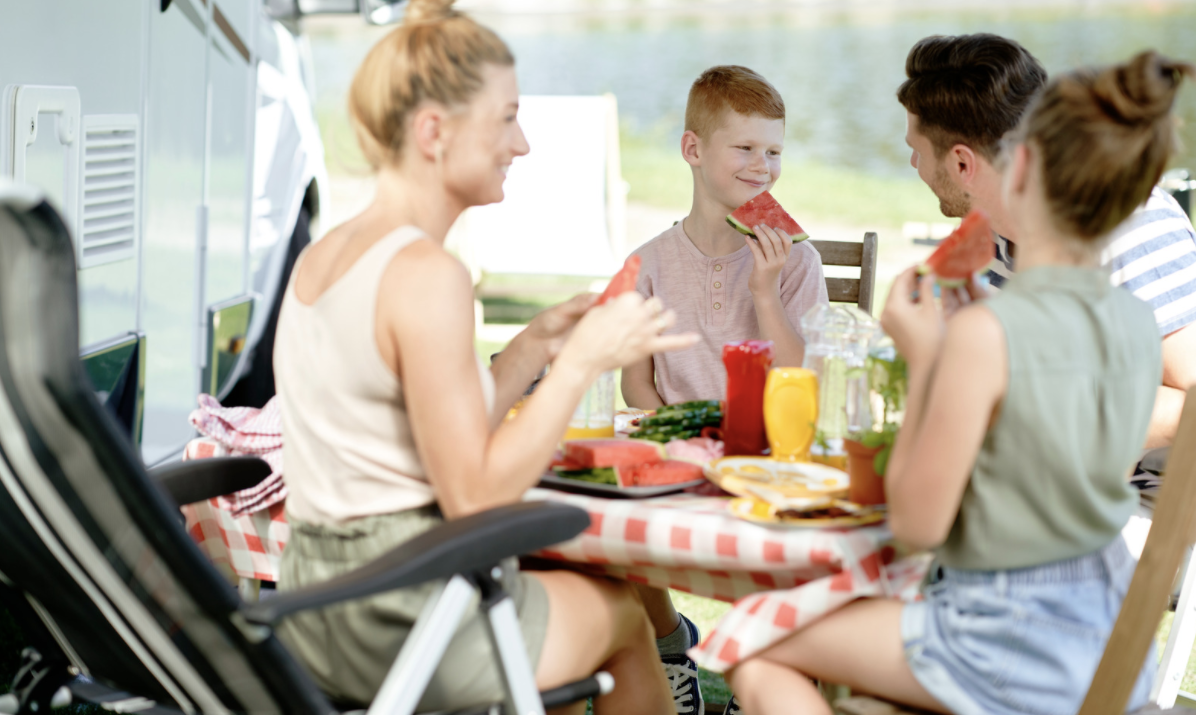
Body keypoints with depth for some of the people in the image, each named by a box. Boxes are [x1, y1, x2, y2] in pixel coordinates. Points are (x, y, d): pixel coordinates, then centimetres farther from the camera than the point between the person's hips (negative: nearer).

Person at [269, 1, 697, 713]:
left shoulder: (318, 258, 8)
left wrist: (533, 348, 10)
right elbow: (473, 495, -20)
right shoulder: (426, 275, -20)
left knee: (566, 576, 31)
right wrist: (581, 361, -14)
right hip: (408, 627, -8)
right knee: (624, 611, 19)